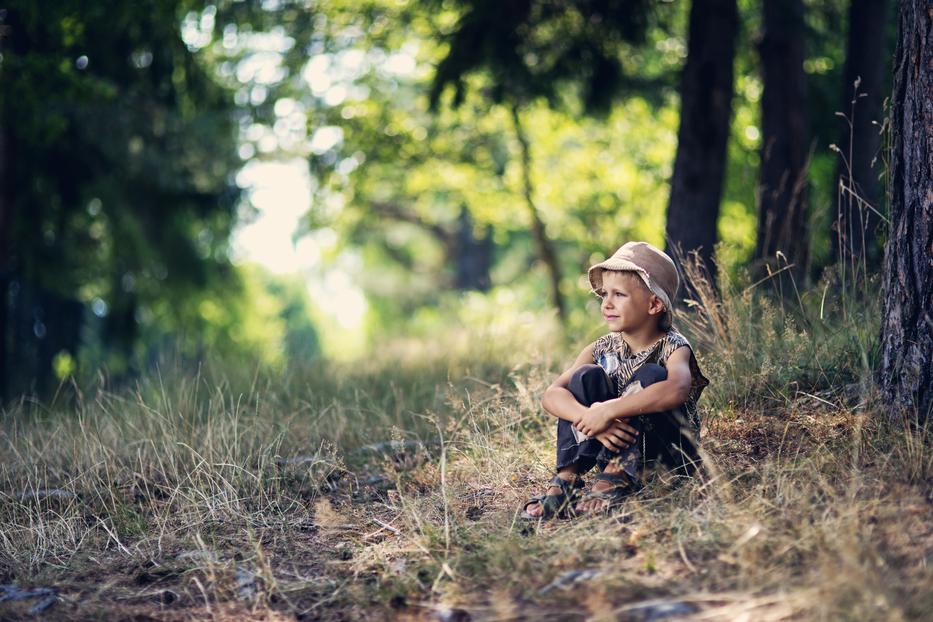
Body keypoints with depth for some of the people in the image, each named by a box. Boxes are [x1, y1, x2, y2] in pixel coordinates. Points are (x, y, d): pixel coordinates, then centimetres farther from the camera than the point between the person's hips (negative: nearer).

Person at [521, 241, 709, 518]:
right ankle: (567, 479, -22)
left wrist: (607, 411, -42)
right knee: (587, 376, -14)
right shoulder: (603, 349, -1)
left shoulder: (673, 348, -15)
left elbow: (677, 390, -41)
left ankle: (614, 480, -31)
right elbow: (551, 395, -14)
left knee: (650, 375, -27)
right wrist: (590, 419, -34)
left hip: (672, 453, -4)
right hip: (616, 444, 4)